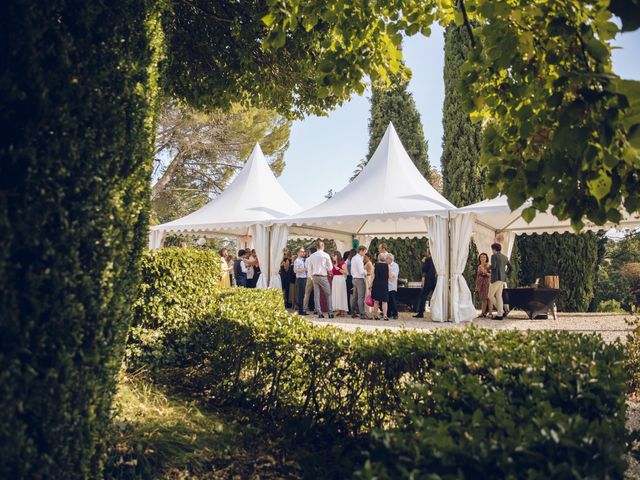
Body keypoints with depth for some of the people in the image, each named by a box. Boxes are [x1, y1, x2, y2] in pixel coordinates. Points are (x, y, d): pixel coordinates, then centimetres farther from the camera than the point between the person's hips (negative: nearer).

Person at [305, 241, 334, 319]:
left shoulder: (312, 256, 4)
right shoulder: (326, 255, -6)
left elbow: (309, 268, 8)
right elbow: (330, 268, -2)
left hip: (314, 276, 4)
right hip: (323, 276, -4)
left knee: (316, 295, 5)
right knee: (328, 295, 4)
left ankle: (319, 313, 4)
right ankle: (330, 313, -1)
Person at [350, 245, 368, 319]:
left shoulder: (353, 258, 12)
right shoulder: (359, 259, -17)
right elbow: (361, 271, -19)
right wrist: (365, 272, -2)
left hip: (354, 279, 9)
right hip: (360, 279, -9)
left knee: (354, 297, 13)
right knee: (361, 297, -8)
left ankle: (353, 313, 19)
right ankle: (362, 314, -8)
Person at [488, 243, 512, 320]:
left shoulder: (494, 256, -7)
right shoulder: (505, 257, 16)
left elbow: (493, 266, -21)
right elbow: (511, 268, 16)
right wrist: (506, 275, 18)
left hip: (496, 278, -8)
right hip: (502, 279, 8)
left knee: (490, 295, -1)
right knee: (498, 296, 7)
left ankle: (501, 311, -5)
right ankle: (499, 314, 2)